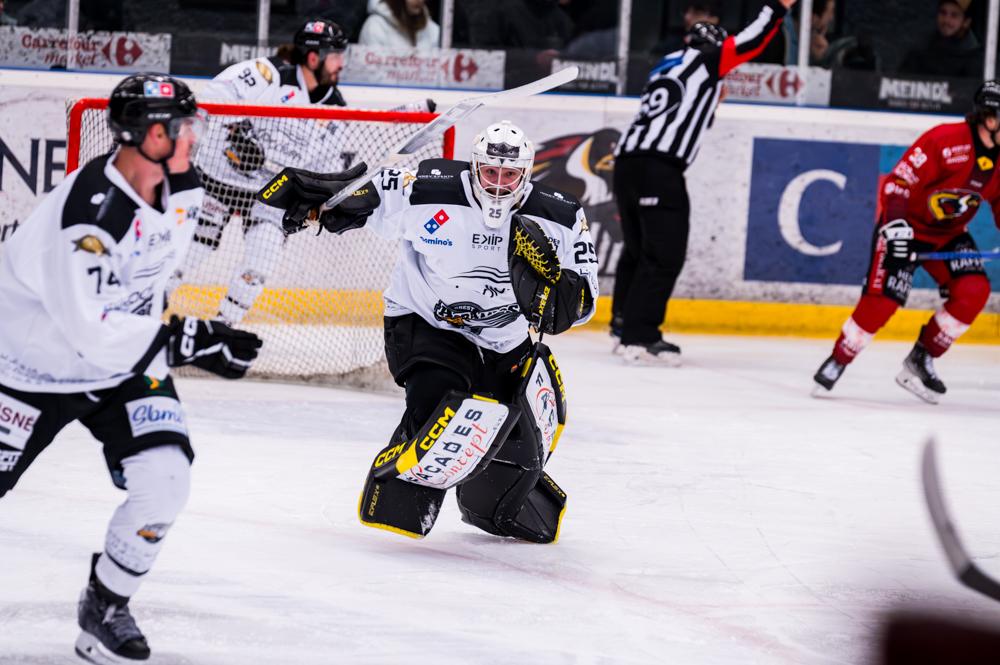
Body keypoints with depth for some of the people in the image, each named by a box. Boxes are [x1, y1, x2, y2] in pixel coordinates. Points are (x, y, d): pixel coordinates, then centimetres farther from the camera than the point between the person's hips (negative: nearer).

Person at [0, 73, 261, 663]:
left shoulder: (182, 188, -9)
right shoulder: (90, 210, -33)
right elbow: (92, 332, -34)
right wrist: (189, 343, -34)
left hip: (125, 360, 6)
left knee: (165, 481, -12)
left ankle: (105, 607, 8)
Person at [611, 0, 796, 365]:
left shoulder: (667, 65, 27)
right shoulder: (704, 60, 7)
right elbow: (749, 42, 4)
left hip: (627, 162, 8)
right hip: (659, 167, -8)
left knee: (638, 249, 19)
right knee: (664, 254, -9)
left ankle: (624, 324, 27)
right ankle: (639, 335, -15)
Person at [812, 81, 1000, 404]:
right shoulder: (945, 140, -26)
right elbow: (897, 182, -24)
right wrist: (894, 224, -35)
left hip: (949, 233, 7)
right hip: (907, 227, -7)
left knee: (974, 291, -15)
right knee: (882, 299, -18)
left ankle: (921, 360, -2)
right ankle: (838, 361, 2)